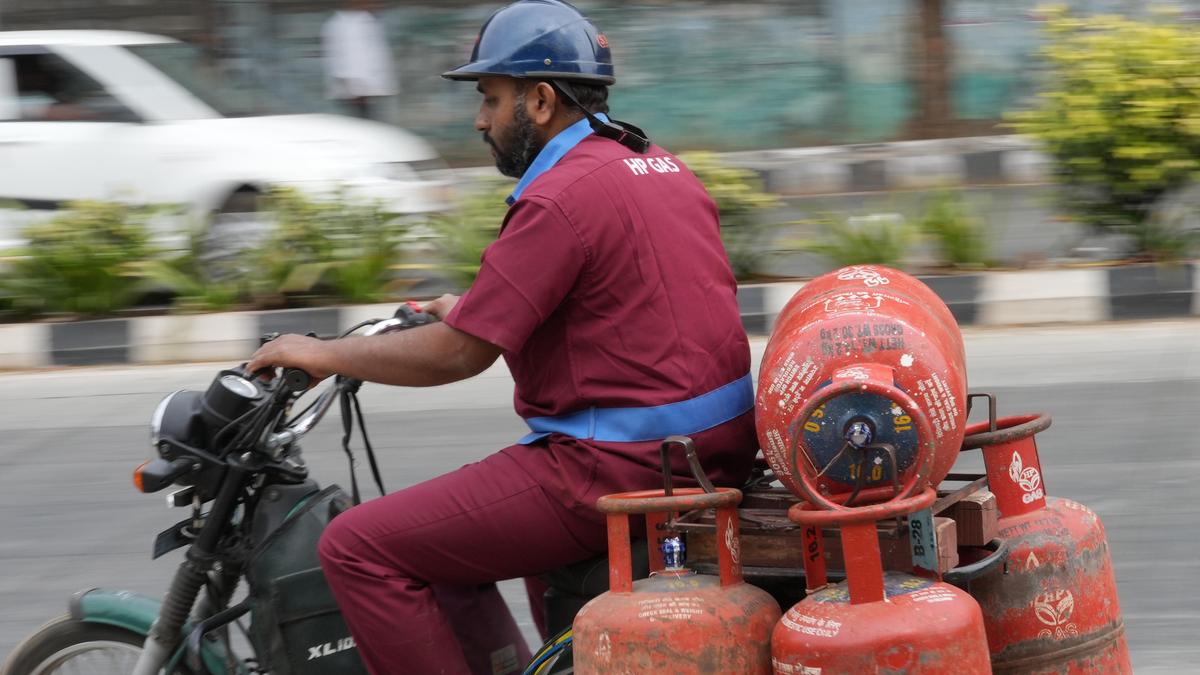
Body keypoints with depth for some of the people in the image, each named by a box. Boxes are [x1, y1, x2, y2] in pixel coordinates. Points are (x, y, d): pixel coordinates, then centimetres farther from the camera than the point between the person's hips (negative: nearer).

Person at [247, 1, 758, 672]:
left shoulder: (562, 197, -15)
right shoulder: (664, 168, 13)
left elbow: (457, 355, -15)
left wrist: (322, 354, -2)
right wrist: (473, 310, 30)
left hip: (622, 466, -10)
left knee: (360, 550, -8)